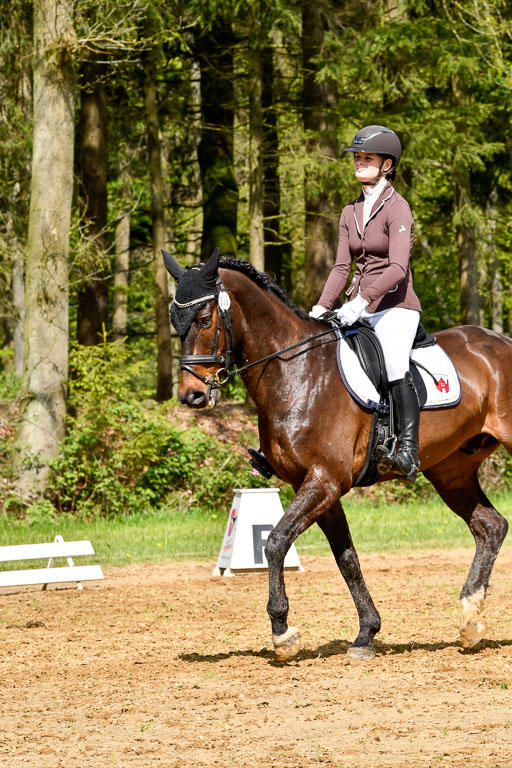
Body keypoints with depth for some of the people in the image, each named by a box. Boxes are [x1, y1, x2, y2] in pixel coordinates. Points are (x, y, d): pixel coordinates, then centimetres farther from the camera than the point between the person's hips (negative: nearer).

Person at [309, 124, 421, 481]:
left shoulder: (397, 208, -10)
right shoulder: (351, 212, 13)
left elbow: (398, 267, -21)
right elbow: (342, 267, 12)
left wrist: (363, 300, -32)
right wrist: (321, 309, -1)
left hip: (396, 306, -8)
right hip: (359, 309, 8)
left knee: (393, 363, -31)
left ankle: (409, 452, -38)